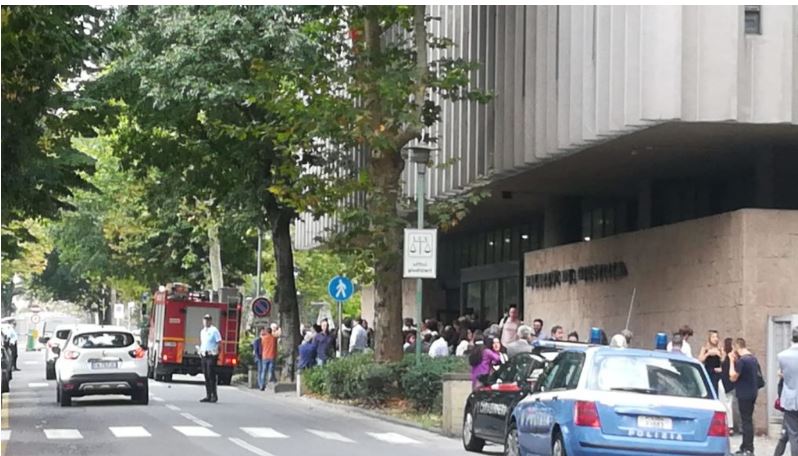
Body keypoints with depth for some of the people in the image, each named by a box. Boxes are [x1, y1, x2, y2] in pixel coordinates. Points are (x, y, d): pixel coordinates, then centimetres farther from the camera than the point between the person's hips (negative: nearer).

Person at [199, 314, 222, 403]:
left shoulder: (214, 330, -6)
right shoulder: (202, 331, 18)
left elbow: (219, 342, -10)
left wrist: (216, 351, -17)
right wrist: (200, 350, 13)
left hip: (211, 355, -8)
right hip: (204, 355, 8)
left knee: (211, 375, -10)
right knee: (206, 376, 8)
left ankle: (214, 395, -6)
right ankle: (208, 396, 13)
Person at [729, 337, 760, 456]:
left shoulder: (741, 360, -19)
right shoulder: (753, 358, 9)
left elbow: (733, 377, -17)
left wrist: (732, 361, -10)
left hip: (744, 395, -9)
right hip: (752, 393, 9)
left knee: (746, 421, -6)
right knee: (747, 420, 15)